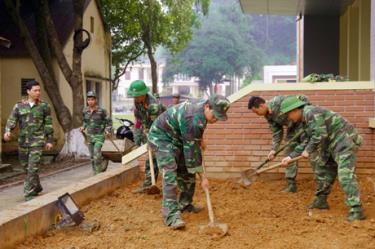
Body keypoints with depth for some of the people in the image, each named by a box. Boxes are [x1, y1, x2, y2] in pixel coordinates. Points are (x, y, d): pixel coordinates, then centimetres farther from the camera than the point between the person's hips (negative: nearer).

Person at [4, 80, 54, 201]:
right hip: (23, 141, 3)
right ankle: (37, 187, 34)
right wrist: (7, 131, -24)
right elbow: (12, 120, -4)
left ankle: (29, 193, -5)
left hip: (37, 141, -3)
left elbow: (48, 124, 2)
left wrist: (50, 140, 0)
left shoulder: (44, 106, -1)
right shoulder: (19, 106, 3)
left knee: (33, 168, -11)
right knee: (26, 166, 14)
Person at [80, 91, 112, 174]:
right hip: (90, 136, 5)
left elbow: (109, 121, -4)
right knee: (92, 156, 9)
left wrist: (108, 131, -17)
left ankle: (97, 173, -3)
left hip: (99, 135, -5)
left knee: (97, 155, -15)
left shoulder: (101, 111, -14)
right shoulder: (85, 111, -1)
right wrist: (83, 127, 1)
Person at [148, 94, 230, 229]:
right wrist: (202, 176, -22)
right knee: (170, 174, -20)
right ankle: (172, 215, -24)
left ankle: (185, 204, 24)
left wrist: (200, 139, 6)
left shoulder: (202, 110, -6)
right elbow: (192, 150, -29)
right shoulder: (194, 119, -34)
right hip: (161, 137, -10)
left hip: (176, 138, 10)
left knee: (186, 171, 10)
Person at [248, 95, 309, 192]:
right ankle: (291, 184, 11)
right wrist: (273, 149, -7)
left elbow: (303, 99, -23)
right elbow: (276, 132, 3)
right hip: (292, 128, 8)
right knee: (289, 153, 5)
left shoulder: (279, 101, -26)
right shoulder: (268, 116, -1)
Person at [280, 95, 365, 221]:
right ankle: (321, 201, 30)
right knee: (324, 172, 18)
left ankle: (356, 210, -23)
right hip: (333, 145, 11)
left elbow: (320, 134, -23)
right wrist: (290, 157, 17)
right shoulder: (305, 121, 16)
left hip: (345, 141, -11)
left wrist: (308, 151, -11)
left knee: (345, 175, -19)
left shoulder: (311, 112, -17)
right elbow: (307, 143, 20)